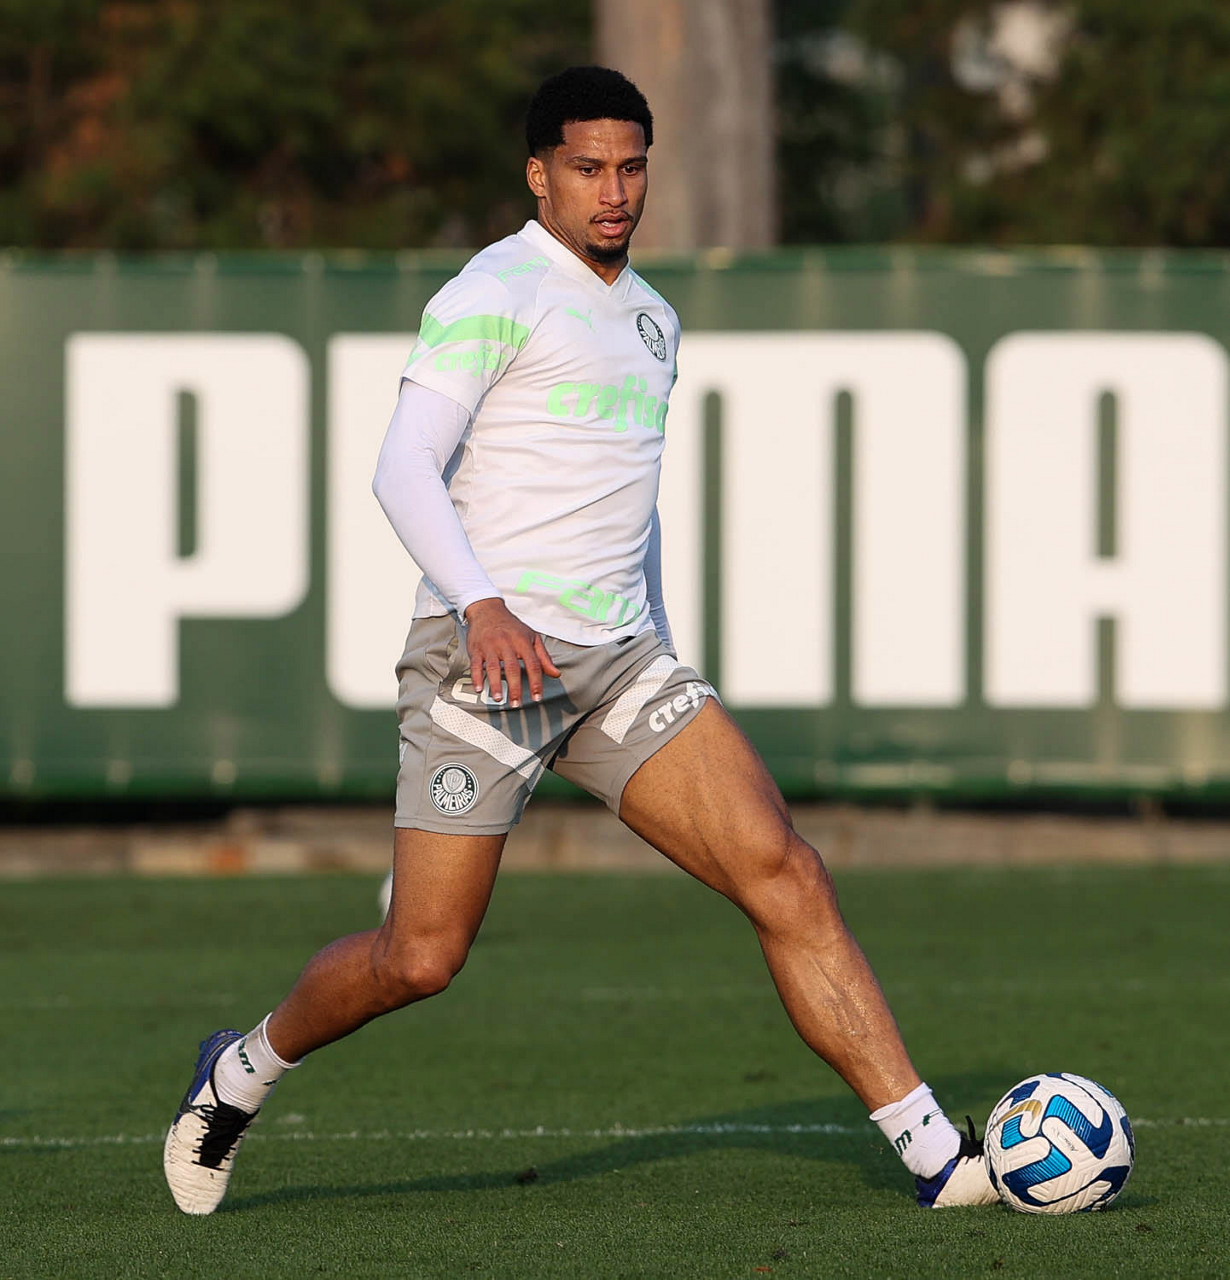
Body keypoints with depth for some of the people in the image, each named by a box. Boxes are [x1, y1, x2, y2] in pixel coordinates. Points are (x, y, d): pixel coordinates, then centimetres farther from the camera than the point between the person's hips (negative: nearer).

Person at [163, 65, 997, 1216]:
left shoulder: (650, 317, 20)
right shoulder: (496, 293, -5)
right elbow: (403, 470, -14)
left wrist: (664, 662, 28)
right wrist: (482, 604, -29)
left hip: (619, 657, 6)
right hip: (487, 650, -6)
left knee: (782, 874, -10)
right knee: (421, 958, -7)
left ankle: (936, 1155, -14)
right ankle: (242, 1071, 23)